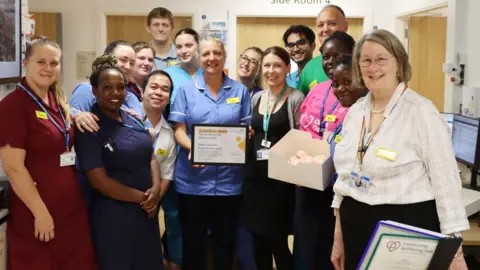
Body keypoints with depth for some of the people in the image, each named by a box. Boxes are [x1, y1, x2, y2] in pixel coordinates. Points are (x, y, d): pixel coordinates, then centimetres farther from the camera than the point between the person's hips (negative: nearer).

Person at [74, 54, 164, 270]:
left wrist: (155, 190, -10)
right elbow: (98, 180, -17)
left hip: (146, 212, 7)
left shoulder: (134, 120, 8)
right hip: (114, 216, -7)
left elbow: (151, 157, 9)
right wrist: (141, 197, -13)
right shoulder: (89, 128, -13)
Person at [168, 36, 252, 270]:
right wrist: (192, 148, -22)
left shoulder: (240, 91, 7)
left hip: (228, 179, 1)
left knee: (225, 240, 11)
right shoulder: (186, 89, 4)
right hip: (193, 179, -1)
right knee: (193, 241, 8)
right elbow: (178, 130, -1)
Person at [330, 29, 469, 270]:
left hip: (407, 226, -6)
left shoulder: (421, 111, -12)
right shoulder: (355, 111, 7)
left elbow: (446, 180, -14)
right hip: (357, 228, 6)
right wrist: (339, 235, 14)